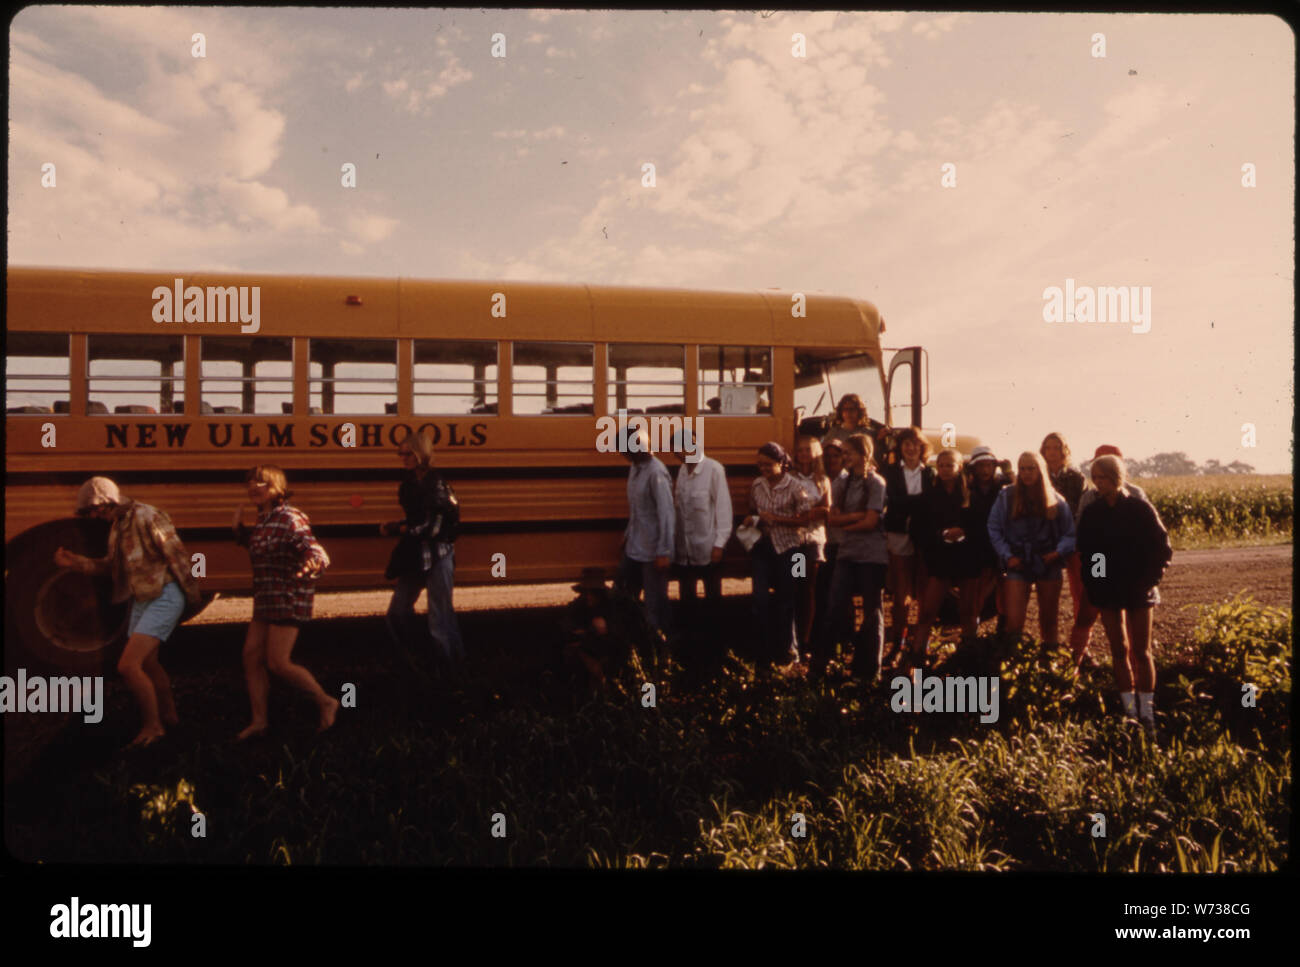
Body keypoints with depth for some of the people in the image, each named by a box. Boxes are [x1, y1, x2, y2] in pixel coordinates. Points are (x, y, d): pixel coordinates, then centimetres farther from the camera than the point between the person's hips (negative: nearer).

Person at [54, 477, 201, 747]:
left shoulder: (147, 517, -19)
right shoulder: (117, 526, 10)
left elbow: (176, 556, -17)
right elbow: (111, 565, 19)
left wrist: (192, 594, -13)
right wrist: (75, 562, 6)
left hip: (164, 598, -9)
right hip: (141, 600, 9)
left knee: (128, 666, -14)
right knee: (147, 664, 19)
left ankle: (152, 727, 0)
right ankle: (169, 714, 38)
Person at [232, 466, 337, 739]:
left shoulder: (290, 519, -19)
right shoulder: (263, 519, 9)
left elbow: (318, 554, -26)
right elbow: (254, 544, 27)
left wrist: (312, 564, -48)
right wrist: (239, 527, 10)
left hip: (289, 600, -9)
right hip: (266, 600, 9)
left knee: (278, 663, -8)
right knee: (251, 657, 7)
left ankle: (326, 703, 10)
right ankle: (259, 720, 18)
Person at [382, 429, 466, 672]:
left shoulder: (436, 484, -15)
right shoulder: (409, 483, 10)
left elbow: (433, 528, -19)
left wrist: (399, 529, -10)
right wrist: (394, 527, 0)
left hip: (437, 556, -8)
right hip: (415, 556, 8)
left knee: (439, 618, -1)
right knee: (397, 613, 11)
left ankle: (451, 666, 13)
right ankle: (411, 662, 27)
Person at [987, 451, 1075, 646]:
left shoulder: (1056, 500, 2)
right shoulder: (1006, 496, -1)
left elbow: (1069, 533, 5)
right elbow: (993, 529, 1)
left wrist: (1059, 551, -12)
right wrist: (1007, 555, -7)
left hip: (1048, 565, 2)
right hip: (1019, 565, -1)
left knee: (1048, 620, 13)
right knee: (1014, 622, -10)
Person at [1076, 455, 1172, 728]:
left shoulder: (1140, 509, -7)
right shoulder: (1091, 513, 2)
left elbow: (1162, 547, -3)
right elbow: (1085, 551, 8)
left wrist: (1148, 579, -10)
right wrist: (1092, 583, -2)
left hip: (1137, 590, -2)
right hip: (1107, 592, 3)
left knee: (1141, 652, 3)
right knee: (1119, 651, 6)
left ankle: (1147, 711, 8)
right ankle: (1129, 709, 12)